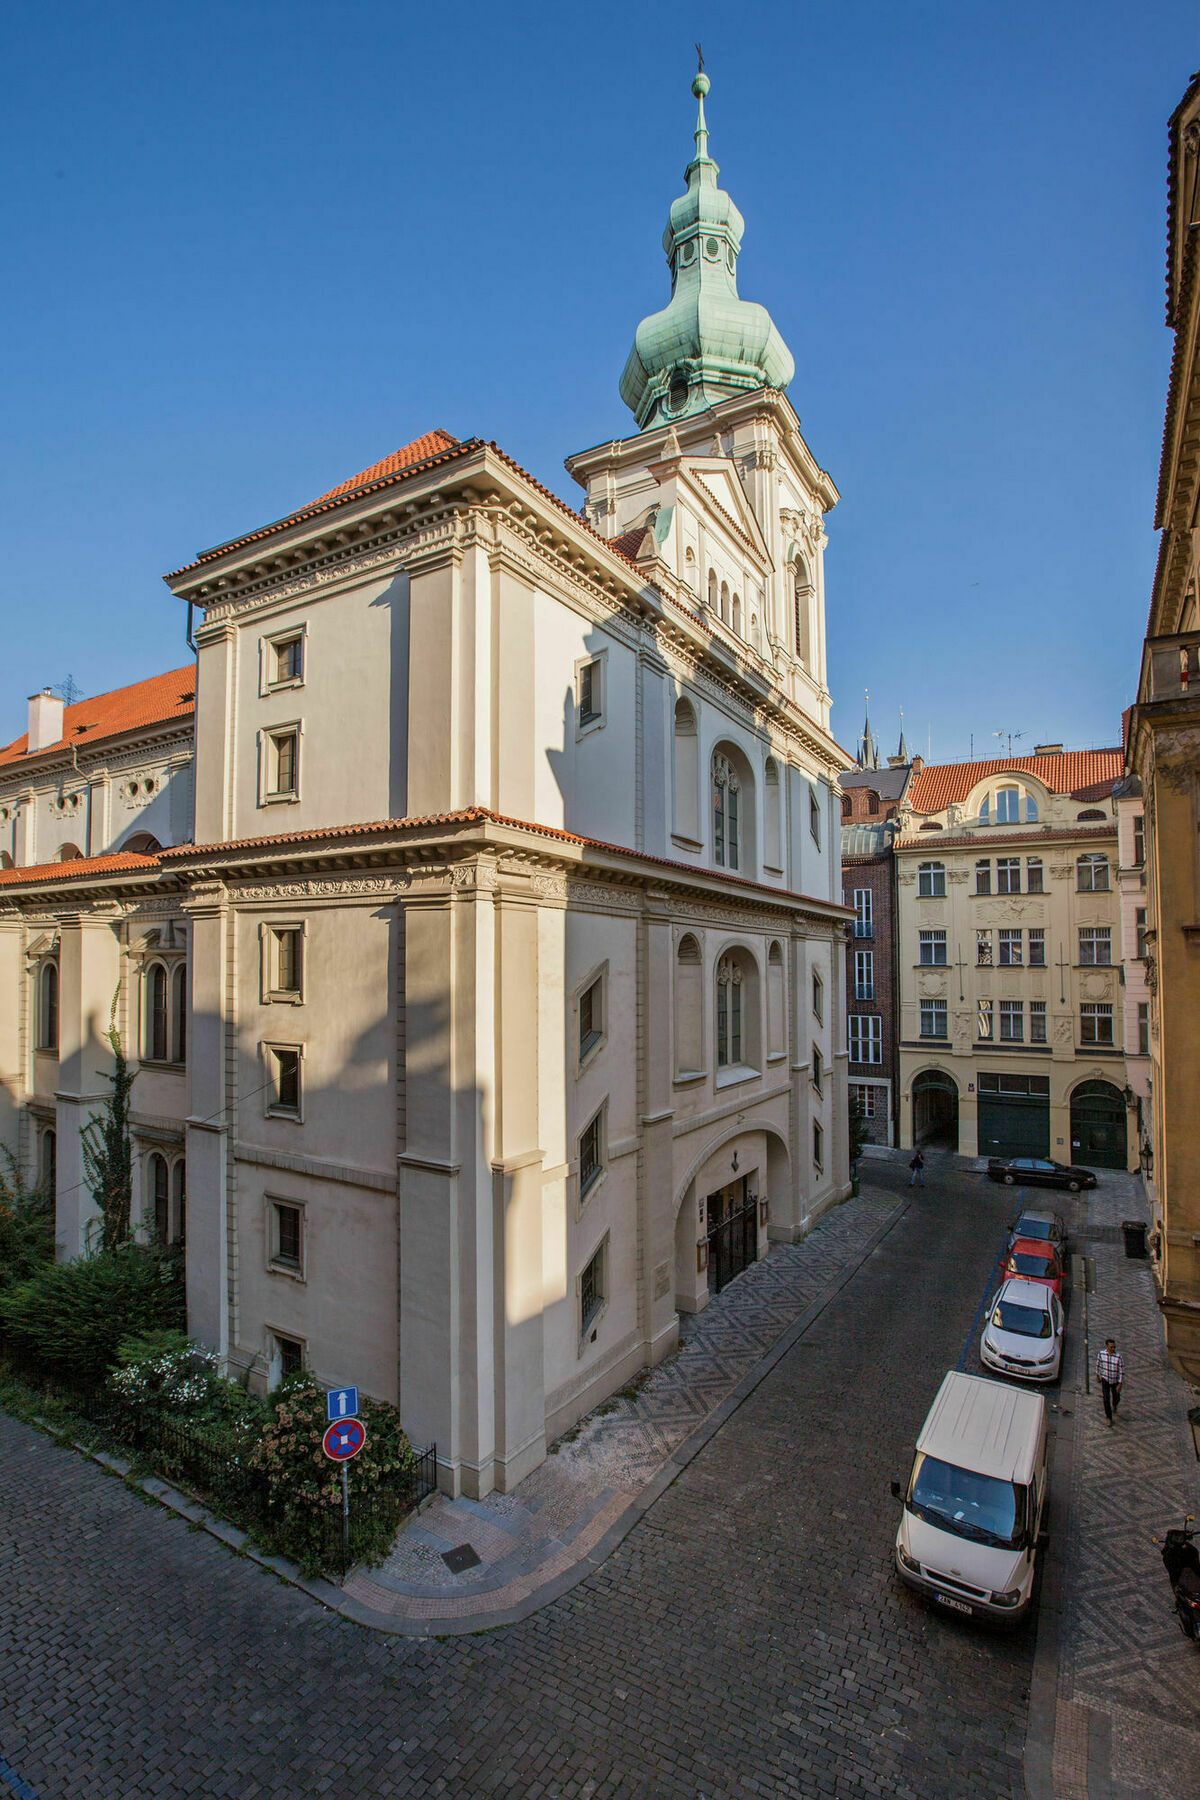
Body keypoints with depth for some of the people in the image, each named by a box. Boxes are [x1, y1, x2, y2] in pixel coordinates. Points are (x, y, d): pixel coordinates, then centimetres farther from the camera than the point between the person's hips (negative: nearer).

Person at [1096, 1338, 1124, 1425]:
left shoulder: (1119, 1356, -27)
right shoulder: (1102, 1353, -18)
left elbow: (1122, 1371, -19)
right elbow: (1098, 1364, 0)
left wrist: (1120, 1385, -19)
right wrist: (1098, 1375, 9)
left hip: (1115, 1381, 0)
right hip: (1105, 1379, 0)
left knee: (1116, 1398, 16)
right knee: (1106, 1399, -5)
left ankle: (1114, 1405, 53)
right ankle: (1109, 1418, 16)